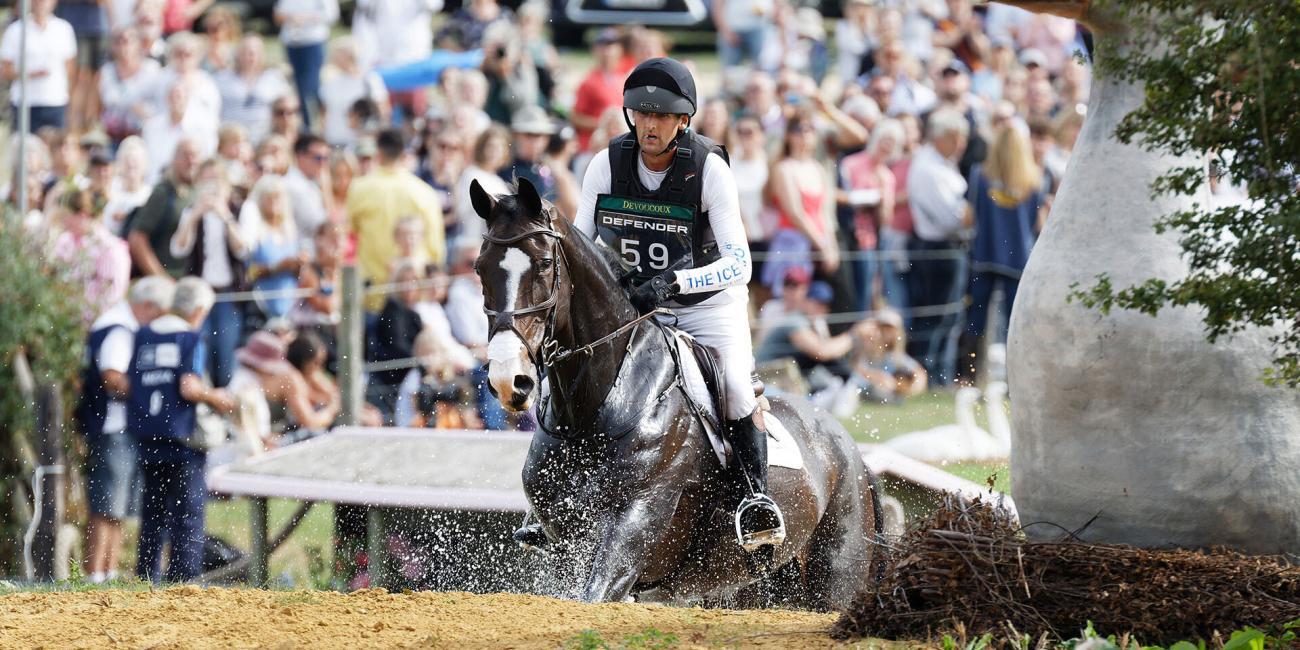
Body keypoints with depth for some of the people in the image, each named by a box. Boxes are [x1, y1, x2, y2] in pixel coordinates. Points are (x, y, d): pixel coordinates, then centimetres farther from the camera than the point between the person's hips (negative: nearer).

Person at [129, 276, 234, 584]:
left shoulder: (143, 336, 10)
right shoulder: (191, 337, -7)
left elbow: (129, 383, 9)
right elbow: (188, 387, -16)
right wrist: (216, 398, 0)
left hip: (146, 439, 6)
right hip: (181, 437, -6)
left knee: (153, 509, 14)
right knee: (189, 510, -1)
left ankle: (147, 575, 13)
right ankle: (183, 576, -7)